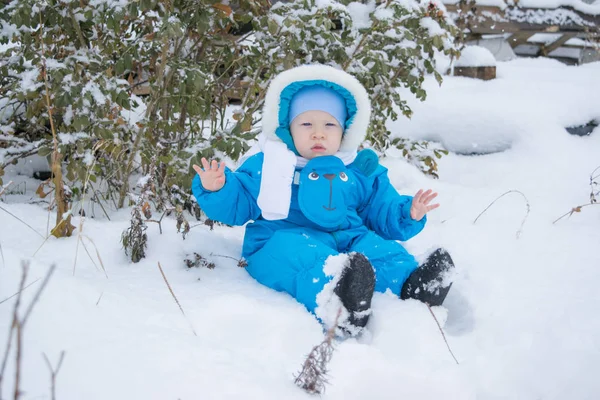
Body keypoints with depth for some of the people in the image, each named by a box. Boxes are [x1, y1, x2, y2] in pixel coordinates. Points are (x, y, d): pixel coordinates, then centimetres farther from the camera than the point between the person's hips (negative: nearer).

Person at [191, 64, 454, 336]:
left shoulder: (361, 172, 20)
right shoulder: (266, 166, 12)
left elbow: (383, 213, 24)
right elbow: (236, 206, 9)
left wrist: (408, 215, 4)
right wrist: (216, 189, -12)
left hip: (347, 241, 4)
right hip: (285, 241, -4)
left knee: (381, 250, -26)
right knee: (298, 253, -39)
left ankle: (413, 287, -56)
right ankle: (333, 302, -70)